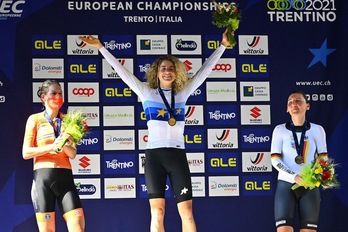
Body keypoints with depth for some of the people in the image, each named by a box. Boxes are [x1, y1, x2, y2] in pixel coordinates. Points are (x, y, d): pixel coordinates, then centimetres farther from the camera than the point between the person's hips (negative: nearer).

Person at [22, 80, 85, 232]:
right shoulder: (35, 119, 5)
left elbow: (73, 154, 9)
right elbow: (26, 153, -1)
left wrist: (65, 145, -13)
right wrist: (51, 147, -13)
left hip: (65, 177, 2)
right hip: (43, 177, -2)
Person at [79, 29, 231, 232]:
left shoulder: (183, 93, 11)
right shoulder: (147, 92, 6)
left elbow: (205, 70, 13)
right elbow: (122, 71, 4)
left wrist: (223, 45, 10)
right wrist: (101, 47, 0)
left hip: (178, 155, 2)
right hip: (155, 155, -2)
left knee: (187, 212, -1)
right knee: (157, 212, -3)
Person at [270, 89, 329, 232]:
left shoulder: (317, 130, 4)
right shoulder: (280, 130, 1)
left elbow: (323, 157, 7)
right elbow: (275, 159, -3)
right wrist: (294, 177, -18)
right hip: (286, 185, -1)